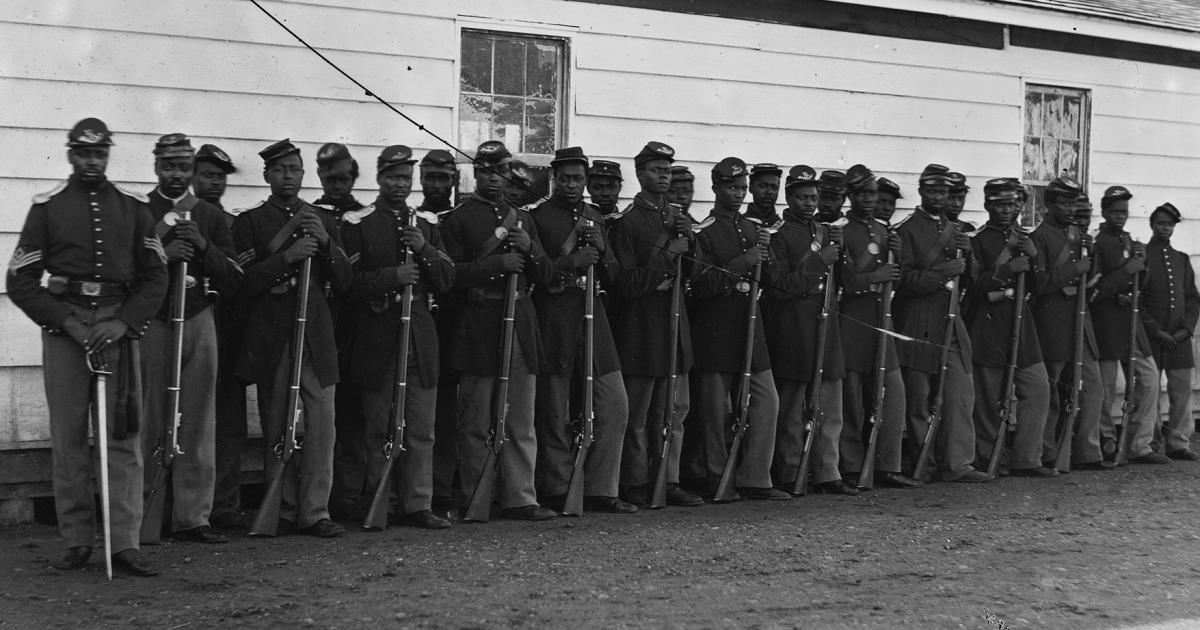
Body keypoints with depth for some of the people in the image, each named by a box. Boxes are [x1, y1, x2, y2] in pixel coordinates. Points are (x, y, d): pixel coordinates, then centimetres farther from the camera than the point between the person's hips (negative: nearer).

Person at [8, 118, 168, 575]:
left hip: (119, 326, 1)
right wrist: (67, 323, -9)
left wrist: (123, 323, -7)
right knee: (68, 438, 0)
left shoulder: (132, 207, 10)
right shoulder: (47, 207, 6)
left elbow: (155, 278, 9)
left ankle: (125, 543, -4)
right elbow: (21, 282, 3)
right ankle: (77, 541, 8)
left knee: (124, 435, -5)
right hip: (63, 327, -1)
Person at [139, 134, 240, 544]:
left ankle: (192, 517, 6)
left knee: (198, 423, 1)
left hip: (199, 321, 2)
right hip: (150, 322, -2)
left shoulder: (211, 216, 13)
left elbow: (234, 280, 8)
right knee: (149, 422, -3)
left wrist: (204, 246, -7)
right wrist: (161, 255, -15)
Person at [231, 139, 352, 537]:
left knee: (322, 424, -3)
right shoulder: (249, 222, 5)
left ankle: (315, 511, 2)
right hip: (271, 337, -2)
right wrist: (288, 256, -17)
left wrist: (326, 244, -6)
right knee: (276, 427, 2)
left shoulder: (324, 220, 15)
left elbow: (343, 283, 10)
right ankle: (283, 510, 12)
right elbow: (244, 284, -7)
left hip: (316, 335, 2)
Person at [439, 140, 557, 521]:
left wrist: (530, 250, -4)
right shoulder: (458, 218, 1)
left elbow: (544, 276, 16)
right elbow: (450, 275, -8)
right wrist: (497, 265, -18)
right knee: (476, 424, 2)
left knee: (522, 422, 4)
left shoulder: (523, 218, 17)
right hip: (477, 329, -5)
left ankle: (520, 499, 7)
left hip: (520, 326, 5)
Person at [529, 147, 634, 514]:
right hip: (554, 323, -6)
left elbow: (612, 276, 18)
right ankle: (556, 493, 11)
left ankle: (599, 491, 9)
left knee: (615, 407, 2)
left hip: (593, 318, 6)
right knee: (555, 415, 0)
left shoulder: (596, 217, 16)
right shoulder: (538, 217, -2)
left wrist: (600, 252, -3)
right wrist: (567, 263, -19)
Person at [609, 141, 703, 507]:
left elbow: (693, 273, 15)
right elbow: (628, 284, -14)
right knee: (637, 415, 0)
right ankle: (636, 487, 8)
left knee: (676, 409, 8)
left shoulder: (678, 216, 13)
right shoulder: (626, 222, -9)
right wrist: (668, 254, -17)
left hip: (675, 323, 7)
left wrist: (689, 240, -3)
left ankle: (669, 481, 15)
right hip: (640, 328, -7)